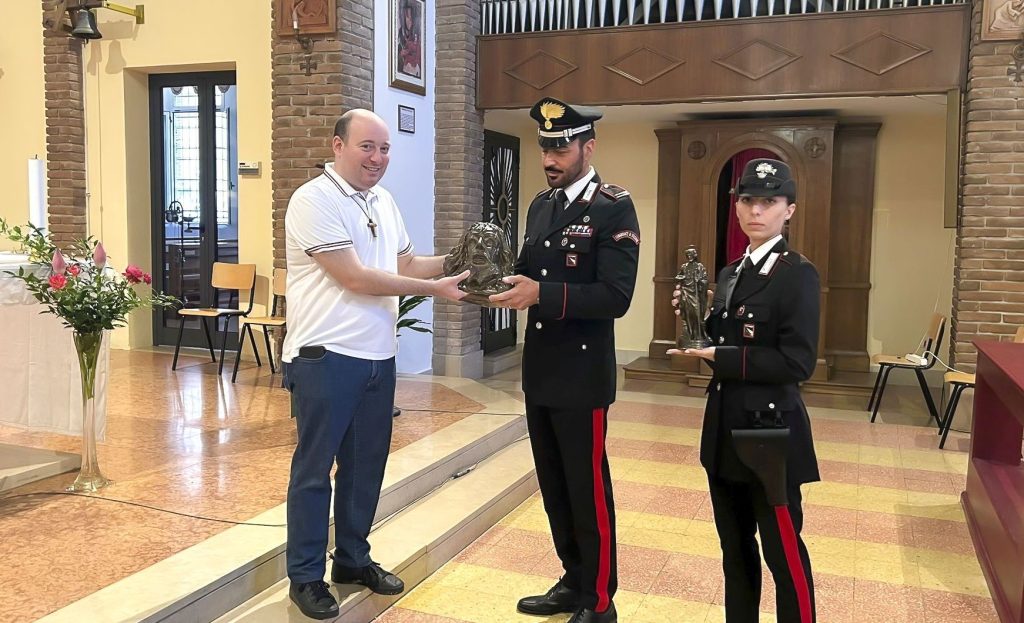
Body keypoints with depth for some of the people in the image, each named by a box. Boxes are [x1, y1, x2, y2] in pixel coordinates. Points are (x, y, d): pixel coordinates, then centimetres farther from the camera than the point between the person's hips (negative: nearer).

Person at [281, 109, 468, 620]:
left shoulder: (383, 201, 12)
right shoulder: (314, 200, -13)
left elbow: (406, 264, 16)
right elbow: (354, 277, -19)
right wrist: (434, 288, -16)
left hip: (378, 356, 8)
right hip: (325, 358, -7)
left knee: (365, 464, 16)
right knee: (314, 469, 5)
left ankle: (353, 559, 32)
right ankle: (306, 576, 19)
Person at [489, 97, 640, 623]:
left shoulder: (615, 208, -12)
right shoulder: (541, 205, 12)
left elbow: (615, 297, -20)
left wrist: (541, 293, -28)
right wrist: (501, 280, -5)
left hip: (582, 374, -7)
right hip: (539, 370, 8)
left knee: (587, 489, 4)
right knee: (554, 488, 17)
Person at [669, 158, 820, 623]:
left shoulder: (798, 275, -12)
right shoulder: (731, 273, 11)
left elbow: (797, 363, -20)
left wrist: (719, 356, -20)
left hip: (771, 429, -7)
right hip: (726, 427, 8)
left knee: (782, 551, 3)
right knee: (734, 546, 19)